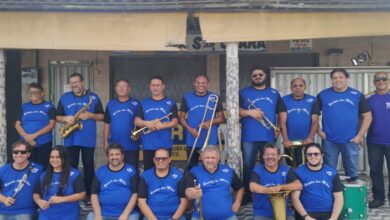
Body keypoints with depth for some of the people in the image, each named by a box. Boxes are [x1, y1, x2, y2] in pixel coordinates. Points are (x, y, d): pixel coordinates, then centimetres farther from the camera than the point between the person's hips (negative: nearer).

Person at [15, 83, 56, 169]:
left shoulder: (49, 106, 4)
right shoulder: (24, 107, 13)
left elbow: (52, 124, -5)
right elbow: (17, 124, 8)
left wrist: (34, 135, -14)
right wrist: (26, 136, -10)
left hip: (44, 144, -2)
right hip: (26, 144, 2)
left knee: (43, 168, -4)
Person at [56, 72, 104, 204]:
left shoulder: (93, 97, 4)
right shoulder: (64, 98, 10)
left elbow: (101, 116, 4)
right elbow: (58, 117, 11)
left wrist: (90, 115, -14)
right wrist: (65, 118, -11)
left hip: (88, 139, -1)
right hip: (70, 139, 2)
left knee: (88, 166, 4)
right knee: (71, 167, 6)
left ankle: (89, 194, 12)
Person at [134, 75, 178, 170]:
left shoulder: (170, 103, 5)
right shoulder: (144, 103, 11)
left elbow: (175, 121, -3)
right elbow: (136, 121, 5)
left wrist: (161, 125, -18)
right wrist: (147, 123, -14)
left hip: (165, 144, -2)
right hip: (148, 144, 2)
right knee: (148, 170, 6)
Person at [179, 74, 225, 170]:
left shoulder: (215, 98, 3)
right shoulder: (187, 98, 4)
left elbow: (221, 118, 6)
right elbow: (182, 117, 8)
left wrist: (210, 122, -13)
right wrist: (189, 129, -10)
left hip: (211, 140, 0)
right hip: (192, 140, 1)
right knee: (191, 167, 8)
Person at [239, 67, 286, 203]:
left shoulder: (274, 93, 14)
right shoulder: (244, 93, 6)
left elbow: (281, 112, 14)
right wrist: (249, 112, -17)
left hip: (269, 136, 2)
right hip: (249, 136, -2)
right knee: (248, 165, 2)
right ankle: (247, 195, 11)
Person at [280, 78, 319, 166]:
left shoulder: (312, 100, 2)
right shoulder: (284, 100, 1)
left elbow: (315, 121, -2)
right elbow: (282, 121, -6)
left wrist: (310, 138, -17)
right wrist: (285, 139, -16)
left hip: (306, 142, -1)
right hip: (290, 142, 1)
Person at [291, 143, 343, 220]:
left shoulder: (332, 172, 9)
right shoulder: (298, 172, 3)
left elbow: (338, 197, 6)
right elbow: (295, 197, -3)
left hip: (328, 213, 2)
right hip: (307, 213, -2)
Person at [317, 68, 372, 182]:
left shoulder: (357, 95, 3)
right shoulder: (323, 95, 2)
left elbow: (367, 116, 4)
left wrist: (360, 135, -3)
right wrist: (319, 132, -5)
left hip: (351, 141, 1)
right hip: (329, 141, 0)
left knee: (352, 171, 9)